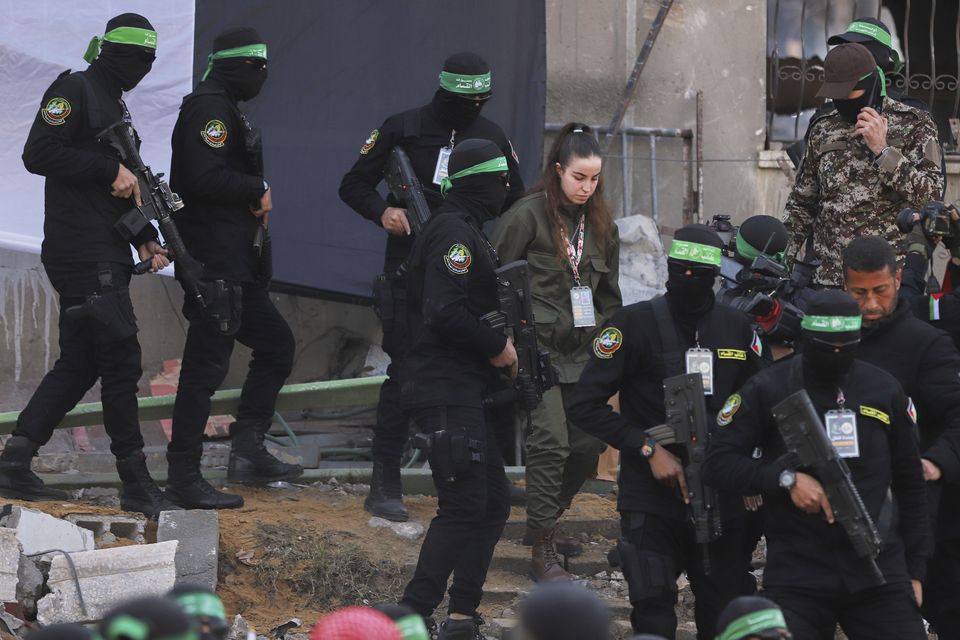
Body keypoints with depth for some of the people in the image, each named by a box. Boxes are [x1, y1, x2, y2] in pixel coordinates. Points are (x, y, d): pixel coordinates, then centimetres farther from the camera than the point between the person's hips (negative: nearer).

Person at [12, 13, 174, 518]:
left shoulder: (113, 105, 21)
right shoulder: (74, 90, -8)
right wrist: (112, 169, -18)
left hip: (105, 257, 10)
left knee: (79, 363, 9)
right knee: (121, 362, -8)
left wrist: (146, 241, 13)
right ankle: (137, 486, -4)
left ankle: (14, 463, 9)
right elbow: (39, 153, -19)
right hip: (84, 255, -10)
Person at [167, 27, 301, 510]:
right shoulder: (210, 109, -14)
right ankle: (184, 479, -7)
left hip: (236, 266, 11)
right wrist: (259, 190, -11)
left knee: (276, 344, 18)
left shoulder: (224, 109, 19)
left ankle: (248, 452, 20)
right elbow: (206, 177, -25)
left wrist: (254, 200, 6)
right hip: (215, 266, -11)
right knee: (205, 366, -9)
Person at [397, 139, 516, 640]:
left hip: (464, 388, 11)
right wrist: (497, 347, -13)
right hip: (447, 389, -11)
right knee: (464, 504, -12)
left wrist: (497, 346, 9)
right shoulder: (456, 232, -14)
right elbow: (444, 312, -24)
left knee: (492, 503, 11)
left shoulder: (464, 230, 19)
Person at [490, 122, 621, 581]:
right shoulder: (528, 215, -7)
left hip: (583, 352, 6)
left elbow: (609, 293, 22)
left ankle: (542, 523, 27)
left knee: (588, 444, 4)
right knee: (551, 442, -15)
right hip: (539, 348, -6)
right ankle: (543, 552, -10)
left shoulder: (600, 224, 13)